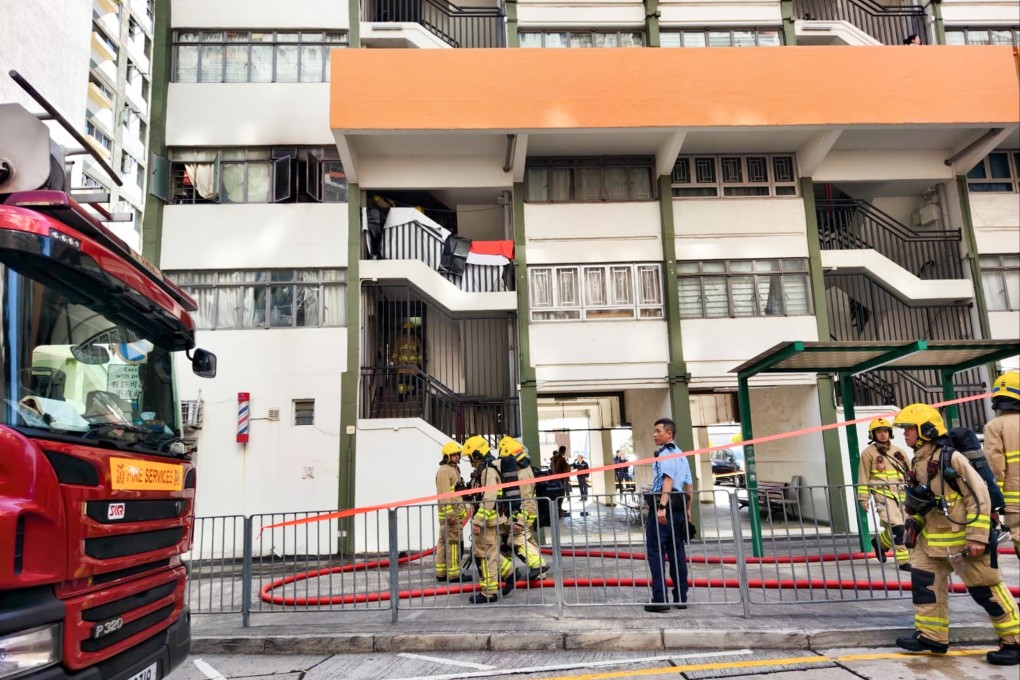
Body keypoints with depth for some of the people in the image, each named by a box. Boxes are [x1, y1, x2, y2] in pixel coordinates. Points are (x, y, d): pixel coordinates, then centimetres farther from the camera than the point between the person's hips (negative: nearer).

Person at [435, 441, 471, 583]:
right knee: (453, 542, -7)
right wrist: (450, 514, -23)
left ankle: (441, 572, 17)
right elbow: (444, 494, -20)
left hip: (455, 512, 10)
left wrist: (463, 510, 25)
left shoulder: (454, 469, 20)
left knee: (444, 542, 12)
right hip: (449, 513, -10)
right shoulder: (444, 471, -13)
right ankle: (454, 574, -4)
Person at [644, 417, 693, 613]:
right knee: (677, 552, 12)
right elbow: (689, 485, 18)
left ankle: (660, 599, -7)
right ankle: (681, 598, 16)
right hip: (679, 508, 9)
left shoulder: (665, 453, -9)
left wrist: (662, 507, -30)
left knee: (656, 553, -5)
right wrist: (687, 509, 23)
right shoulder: (681, 455, 18)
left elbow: (668, 480, -22)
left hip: (662, 508, -9)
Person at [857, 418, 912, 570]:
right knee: (897, 528, -15)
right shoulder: (868, 453, 0)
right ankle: (903, 561, -2)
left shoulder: (899, 451, 13)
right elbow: (863, 477, -1)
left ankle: (880, 542, 33)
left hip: (901, 494, 5)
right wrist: (864, 498, -4)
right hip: (883, 495, -5)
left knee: (893, 529, 5)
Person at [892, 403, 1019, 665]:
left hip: (961, 537, -8)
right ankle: (931, 636, 16)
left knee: (985, 589, 1)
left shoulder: (951, 458, -18)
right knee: (924, 581, 7)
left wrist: (977, 537, -20)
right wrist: (914, 523, 15)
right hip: (933, 538, 8)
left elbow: (979, 496, -18)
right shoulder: (918, 462, 7)